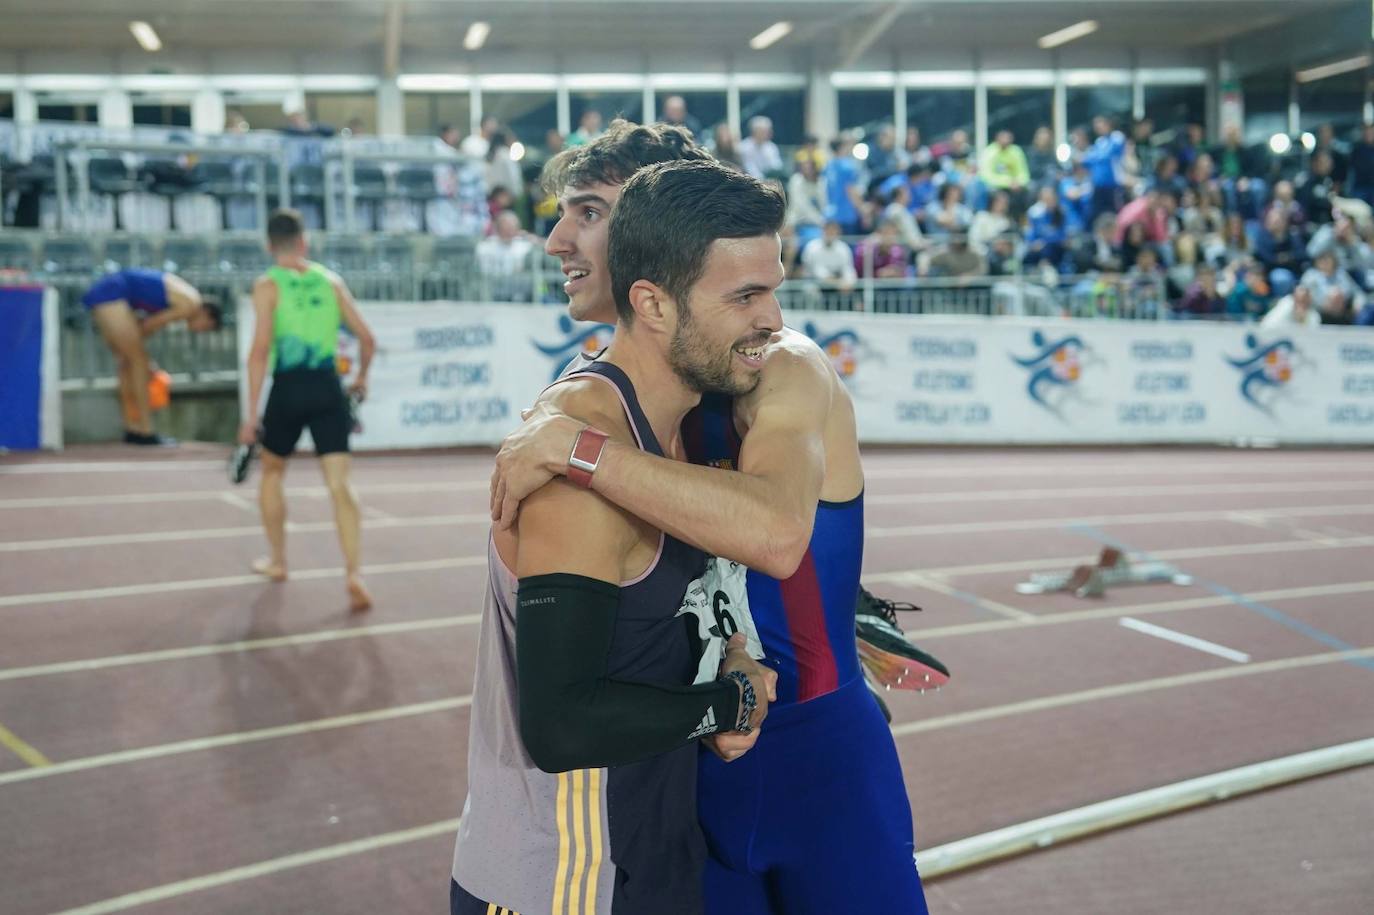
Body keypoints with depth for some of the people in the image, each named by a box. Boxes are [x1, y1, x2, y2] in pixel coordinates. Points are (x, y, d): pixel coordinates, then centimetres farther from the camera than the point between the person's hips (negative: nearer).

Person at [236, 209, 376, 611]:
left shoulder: (267, 285, -3)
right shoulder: (331, 280, 7)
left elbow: (261, 350, -11)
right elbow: (366, 338, 8)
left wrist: (251, 412, -9)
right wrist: (362, 377, 27)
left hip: (288, 387, -2)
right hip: (328, 388, 2)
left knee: (271, 472, 22)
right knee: (339, 484, -3)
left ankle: (277, 560, 31)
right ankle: (352, 573, -17)